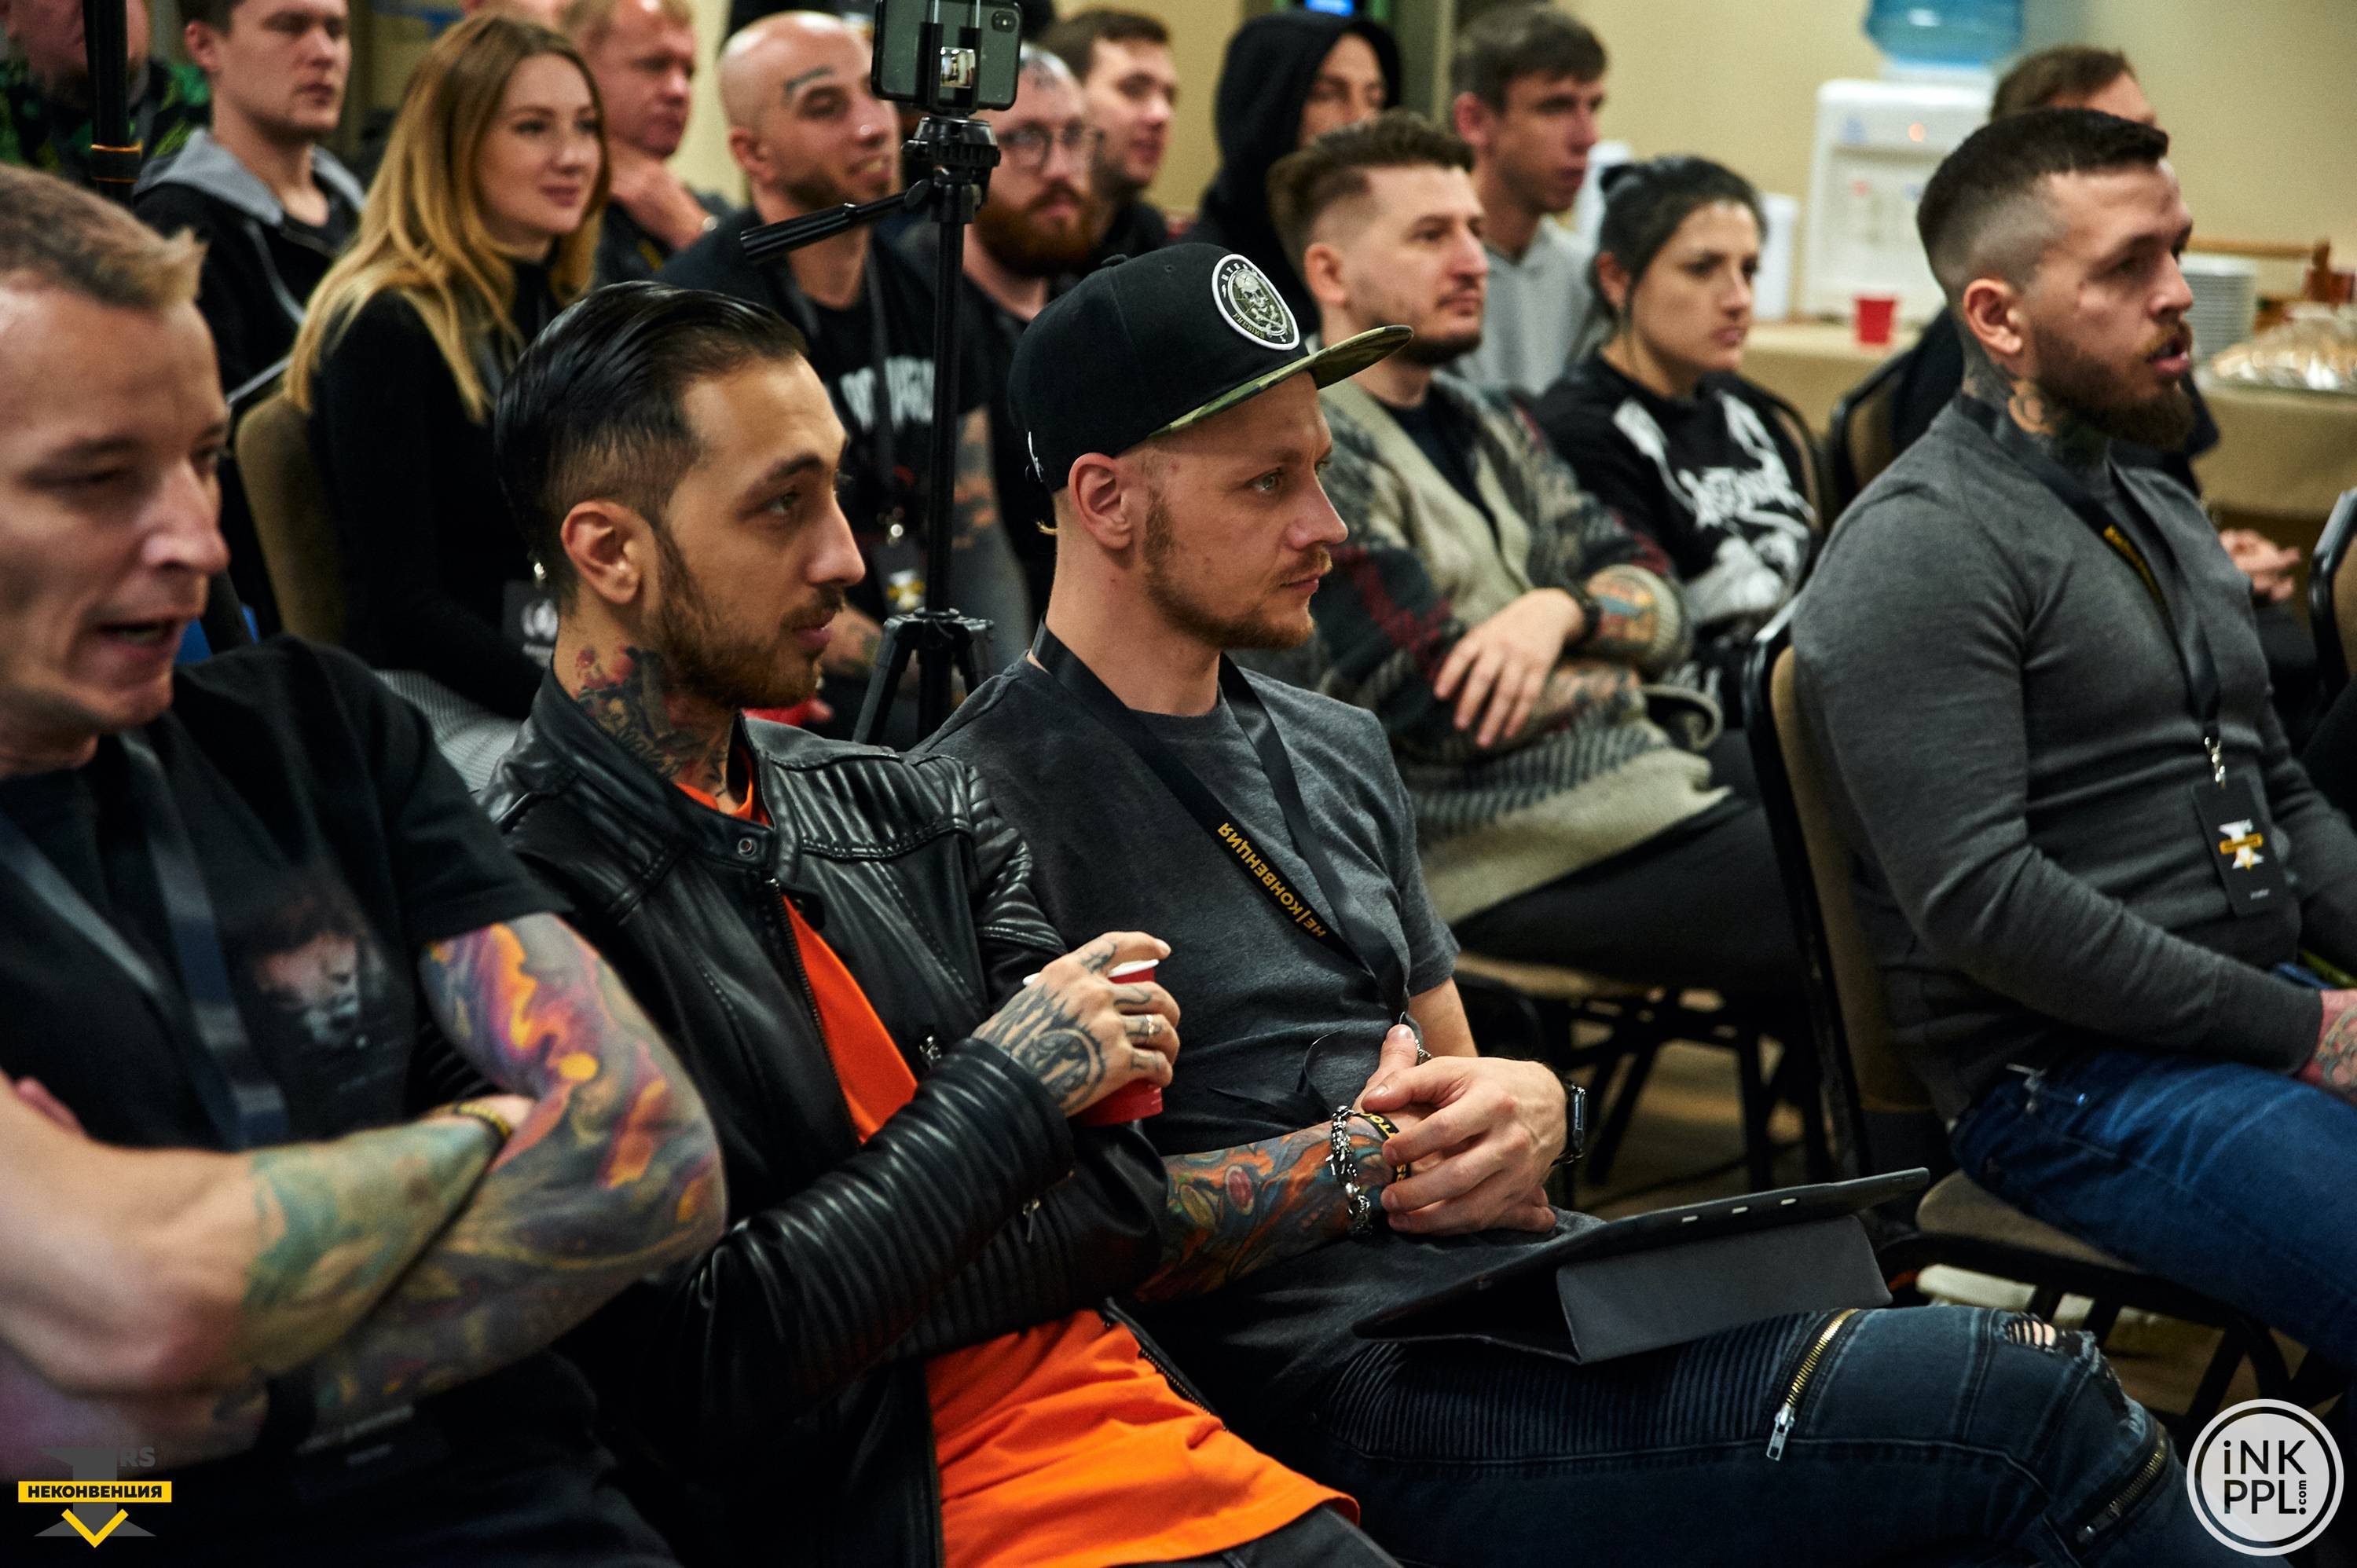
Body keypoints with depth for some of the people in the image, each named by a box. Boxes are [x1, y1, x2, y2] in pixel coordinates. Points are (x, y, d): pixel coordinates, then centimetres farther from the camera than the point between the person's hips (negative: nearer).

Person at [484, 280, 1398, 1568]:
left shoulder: (912, 814, 12)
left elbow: (1121, 1211, 10)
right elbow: (702, 1387, -15)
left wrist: (845, 1314, -7)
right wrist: (1005, 1088, -8)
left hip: (1164, 1455, 7)